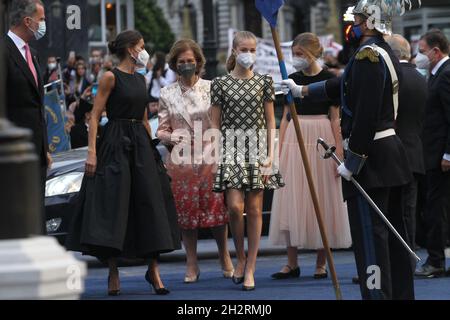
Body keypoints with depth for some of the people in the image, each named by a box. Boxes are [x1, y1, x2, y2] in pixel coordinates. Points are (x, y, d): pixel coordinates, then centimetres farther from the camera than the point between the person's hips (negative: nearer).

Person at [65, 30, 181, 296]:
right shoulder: (111, 77, -5)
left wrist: (152, 149, 18)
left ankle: (154, 269, 4)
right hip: (116, 144, -7)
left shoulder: (140, 79, 16)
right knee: (113, 206, -6)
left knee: (149, 204, 1)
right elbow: (95, 116, -8)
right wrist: (92, 151, -16)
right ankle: (113, 273, -3)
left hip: (140, 145, 7)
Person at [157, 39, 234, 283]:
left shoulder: (211, 88, 4)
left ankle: (225, 258, 13)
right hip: (181, 160, 1)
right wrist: (174, 138, -11)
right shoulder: (167, 94, 9)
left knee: (217, 208, -4)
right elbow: (162, 131, 10)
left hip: (210, 157, -1)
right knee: (186, 211, 2)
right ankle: (192, 265, 11)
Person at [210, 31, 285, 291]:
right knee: (235, 206, -13)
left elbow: (271, 122, 7)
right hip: (231, 146, -1)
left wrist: (270, 154, -2)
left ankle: (250, 269, 5)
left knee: (255, 209, 0)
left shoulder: (264, 82, 6)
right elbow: (215, 123, 5)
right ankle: (241, 257, 10)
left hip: (257, 146, 1)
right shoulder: (221, 84, 3)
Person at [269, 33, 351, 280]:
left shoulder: (329, 79, -2)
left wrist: (339, 151, -9)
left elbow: (335, 118, -4)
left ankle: (321, 262, 8)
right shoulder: (292, 79, 9)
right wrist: (280, 150, 5)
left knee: (320, 198, 0)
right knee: (291, 201, 2)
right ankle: (292, 263, 6)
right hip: (294, 140, 4)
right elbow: (286, 117, 11)